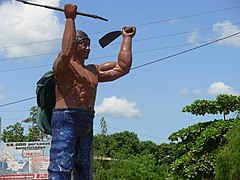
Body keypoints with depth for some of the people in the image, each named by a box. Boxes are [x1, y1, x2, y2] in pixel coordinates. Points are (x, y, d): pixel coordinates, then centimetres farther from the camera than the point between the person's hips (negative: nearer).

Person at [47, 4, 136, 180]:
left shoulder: (93, 71, 23)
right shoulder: (62, 66, 1)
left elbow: (122, 68, 23)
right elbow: (66, 52, -24)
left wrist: (127, 38, 27)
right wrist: (70, 19, -21)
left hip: (87, 124, 8)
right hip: (65, 119, -8)